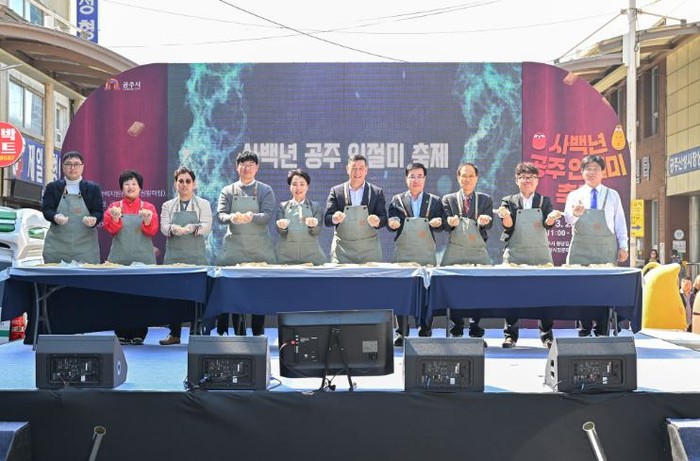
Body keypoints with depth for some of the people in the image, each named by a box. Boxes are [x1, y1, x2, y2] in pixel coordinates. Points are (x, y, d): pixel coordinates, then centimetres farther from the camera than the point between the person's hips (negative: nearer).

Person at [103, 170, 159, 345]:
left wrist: (147, 220, -23)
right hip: (119, 259, 0)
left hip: (143, 258, 0)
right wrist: (115, 218, -23)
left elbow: (153, 231, -3)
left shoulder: (149, 207, 8)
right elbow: (110, 229, -3)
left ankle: (139, 335, 6)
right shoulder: (114, 207, 9)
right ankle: (122, 335, 6)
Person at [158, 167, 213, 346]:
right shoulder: (168, 206, 15)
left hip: (196, 257, -2)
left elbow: (206, 227, -4)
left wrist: (191, 228, -25)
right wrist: (174, 229, -24)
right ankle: (174, 333, 9)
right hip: (173, 256, 2)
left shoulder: (203, 204, 10)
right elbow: (164, 227, 0)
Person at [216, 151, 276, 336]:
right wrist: (231, 217, -24)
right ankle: (239, 335, 6)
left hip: (260, 249, -1)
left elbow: (268, 215, -6)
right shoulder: (228, 191, 10)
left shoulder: (265, 190, 7)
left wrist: (252, 217, -27)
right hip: (234, 248, 1)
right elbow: (220, 214, -1)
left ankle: (259, 334, 7)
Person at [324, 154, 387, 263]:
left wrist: (377, 221, -22)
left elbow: (384, 218, 1)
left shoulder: (377, 192, 5)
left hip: (369, 250, 1)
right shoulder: (336, 191, 3)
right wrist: (334, 218, -24)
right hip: (342, 250, 0)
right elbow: (326, 219, -1)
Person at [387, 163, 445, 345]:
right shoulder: (397, 200, 10)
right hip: (402, 255, 0)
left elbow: (442, 225, 9)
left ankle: (425, 333, 10)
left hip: (427, 256, 0)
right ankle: (402, 333, 7)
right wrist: (392, 224, -18)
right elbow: (391, 223, 5)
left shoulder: (435, 201, 11)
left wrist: (438, 222, -13)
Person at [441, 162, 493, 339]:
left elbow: (489, 224, 1)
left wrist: (484, 221, -22)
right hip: (455, 251, 0)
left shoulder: (486, 199, 13)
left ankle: (475, 328, 8)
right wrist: (450, 222, -21)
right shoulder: (448, 199, 11)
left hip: (478, 251, 0)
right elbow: (445, 224, 2)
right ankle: (457, 328, 8)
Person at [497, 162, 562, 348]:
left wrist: (551, 218, -29)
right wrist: (506, 216, -27)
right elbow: (508, 226, -4)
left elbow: (548, 223, -6)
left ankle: (547, 335, 9)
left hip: (540, 256, 0)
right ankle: (510, 334, 8)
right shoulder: (509, 201, 8)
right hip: (515, 255, 0)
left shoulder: (544, 201, 9)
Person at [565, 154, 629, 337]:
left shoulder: (612, 195, 6)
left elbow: (620, 222, 7)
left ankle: (602, 331, 7)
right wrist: (575, 213, -36)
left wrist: (623, 246, 1)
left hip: (606, 249, 0)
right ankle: (585, 330, 9)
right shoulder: (575, 195, 4)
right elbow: (568, 218, -13)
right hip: (581, 249, 0)